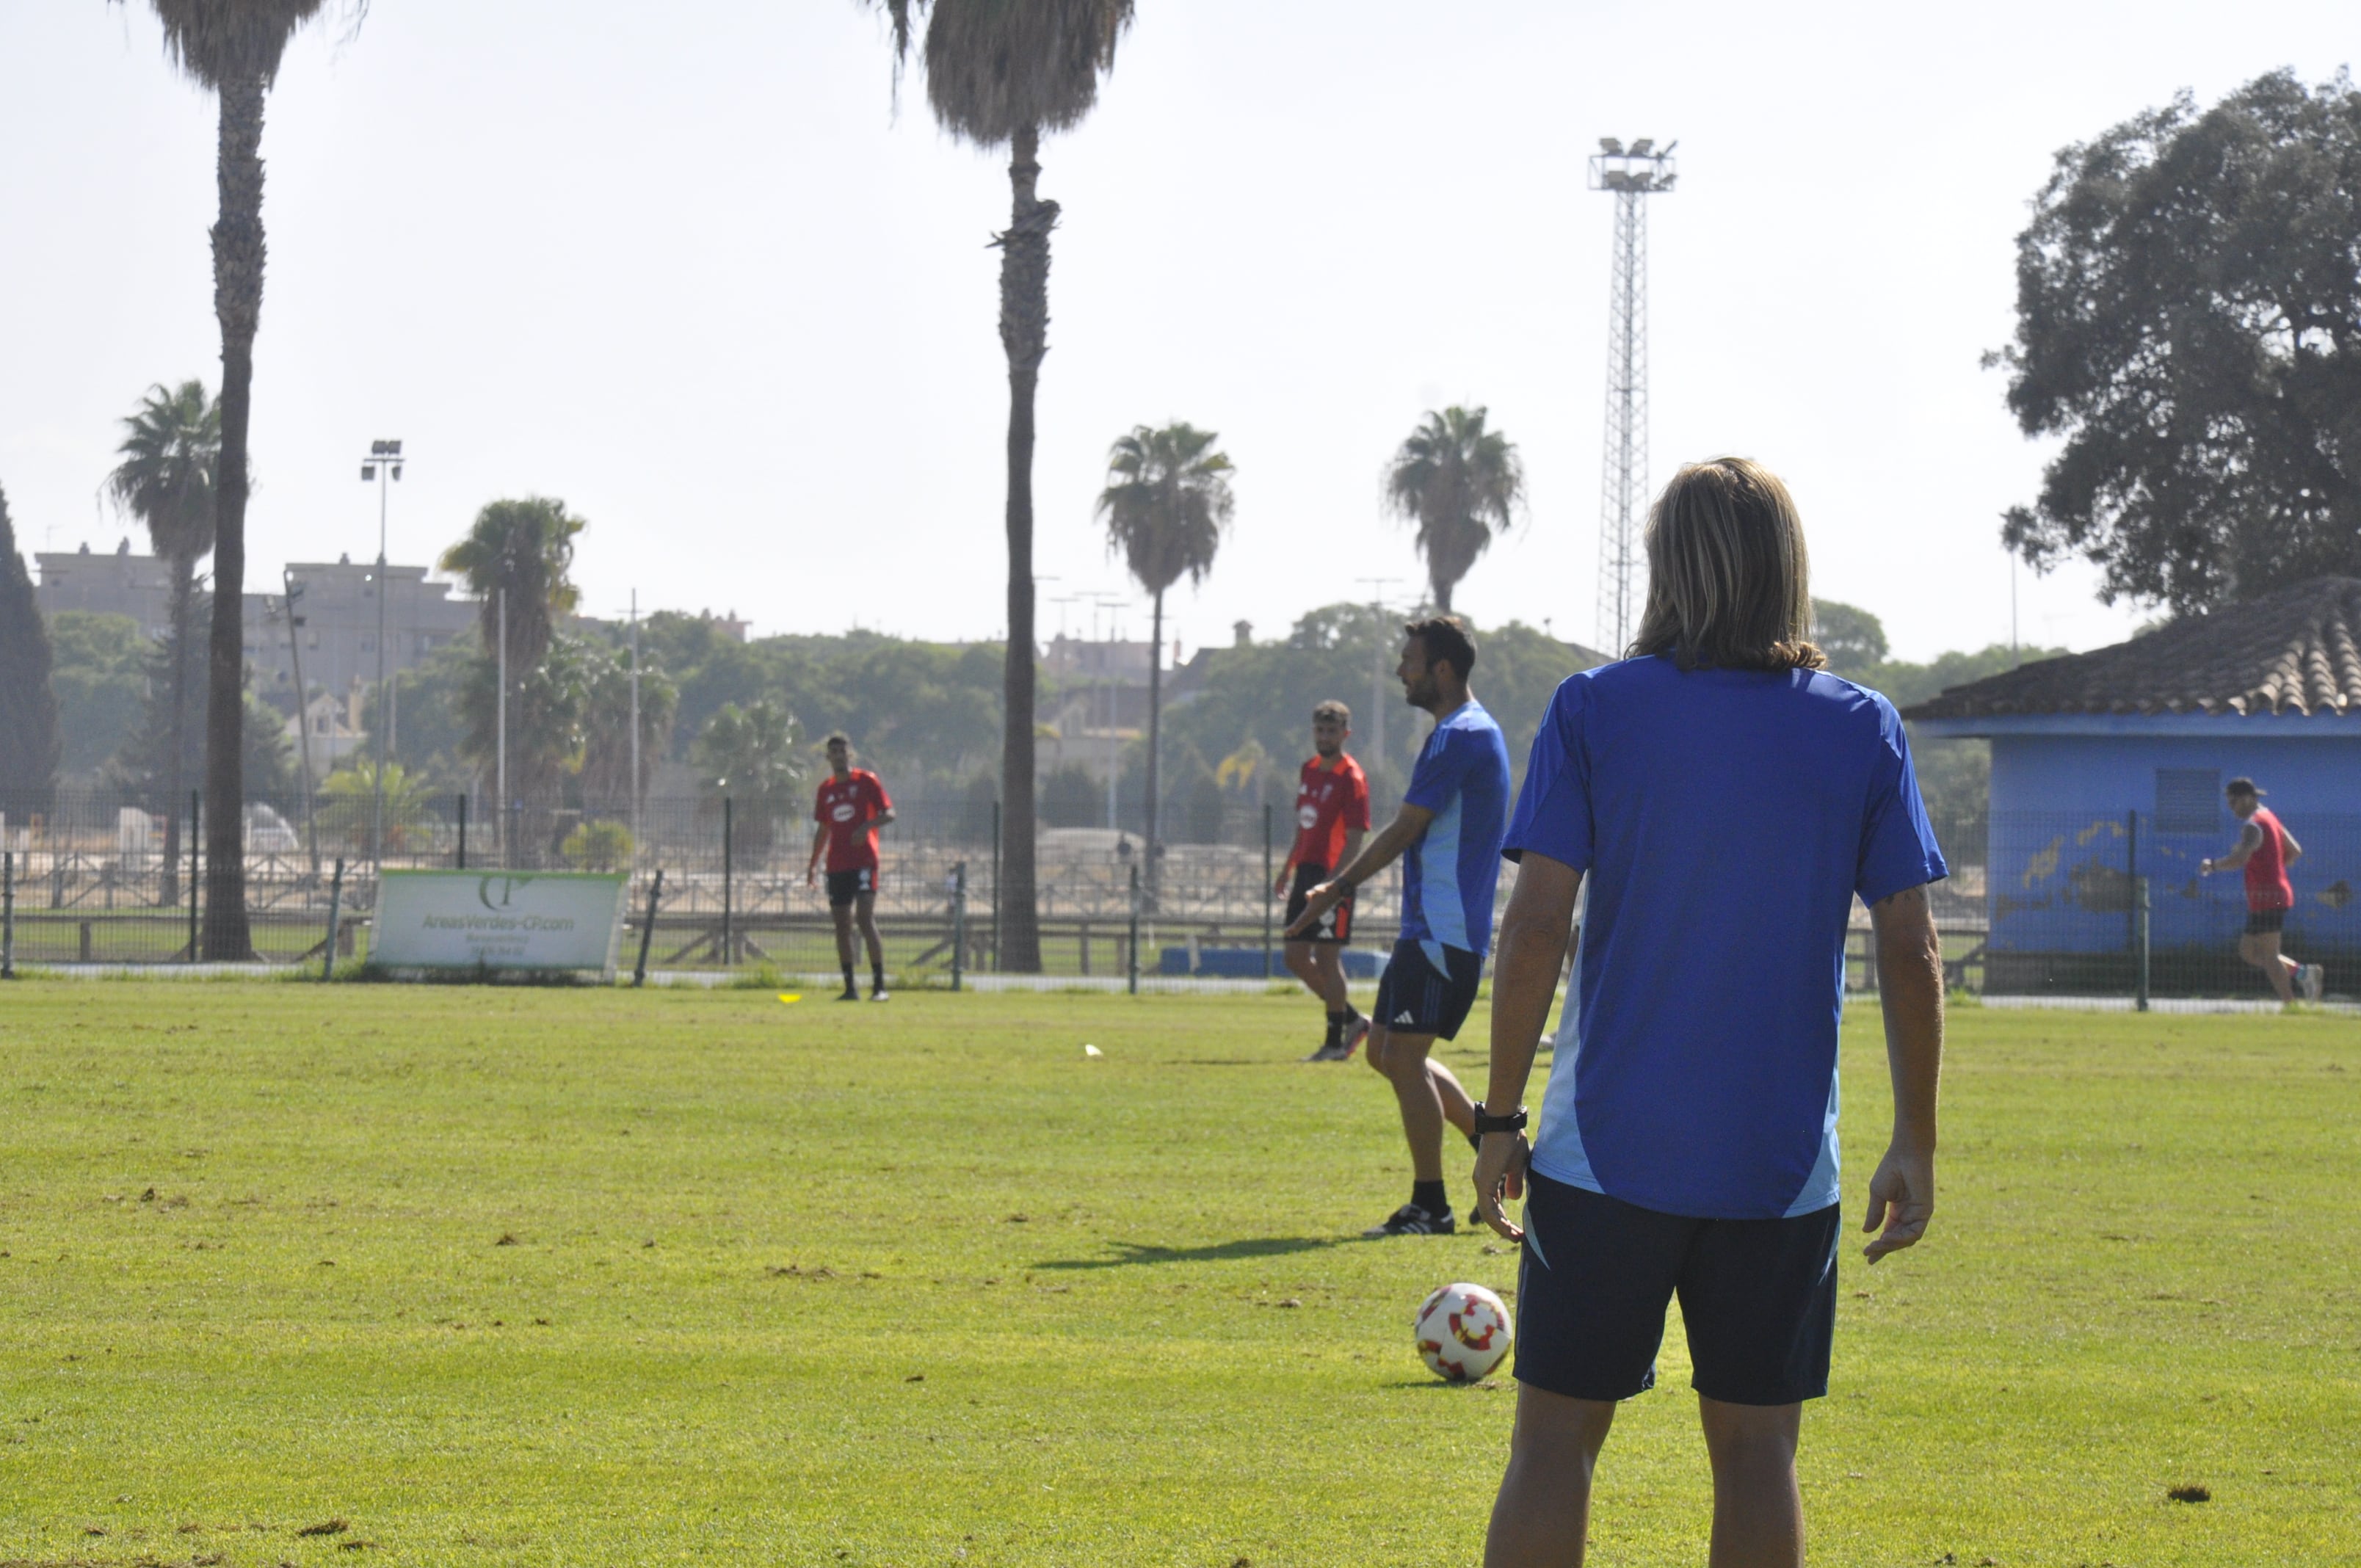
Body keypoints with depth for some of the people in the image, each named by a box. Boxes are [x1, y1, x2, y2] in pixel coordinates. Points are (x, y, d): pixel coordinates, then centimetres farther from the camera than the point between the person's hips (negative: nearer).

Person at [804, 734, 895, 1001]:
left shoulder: (866, 781, 0)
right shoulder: (826, 789, 15)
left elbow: (889, 814, -4)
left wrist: (868, 825, -22)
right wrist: (813, 864, 18)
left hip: (864, 861, -6)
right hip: (836, 866, 6)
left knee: (866, 919, -16)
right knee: (842, 925, 4)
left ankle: (879, 985, -16)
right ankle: (850, 988, 9)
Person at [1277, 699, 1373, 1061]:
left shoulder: (1351, 778, -10)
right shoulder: (1309, 771, 14)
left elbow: (1354, 841, -16)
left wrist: (1330, 885, -24)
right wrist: (1286, 873, 22)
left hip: (1335, 878, -8)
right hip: (1308, 872, 8)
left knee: (1326, 957, -6)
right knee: (1296, 958, 8)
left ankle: (1336, 1042, 3)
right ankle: (1352, 1019, 21)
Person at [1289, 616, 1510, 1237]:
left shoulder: (1461, 736, -15)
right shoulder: (1471, 731, 17)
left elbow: (1405, 830, -14)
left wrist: (1337, 889, -6)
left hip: (1443, 929, -10)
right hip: (1428, 925, 10)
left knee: (1403, 1056, -8)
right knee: (1387, 1052, 13)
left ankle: (1429, 1206, -3)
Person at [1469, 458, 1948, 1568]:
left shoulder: (1593, 710, -3)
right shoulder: (1862, 730, 1)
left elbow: (1534, 927, -7)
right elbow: (1910, 952, 1)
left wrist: (1499, 1119, 0)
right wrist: (1915, 1144, 8)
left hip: (1607, 1146, -1)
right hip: (1781, 1160, 1)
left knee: (1556, 1435, 4)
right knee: (1755, 1447, 8)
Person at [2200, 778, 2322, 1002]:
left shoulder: (2254, 826, -15)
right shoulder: (2270, 818, 16)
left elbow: (2239, 859, -30)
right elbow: (2295, 852, 24)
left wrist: (2212, 865, -17)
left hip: (2266, 897, -10)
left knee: (2269, 956, -7)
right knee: (2248, 950, 14)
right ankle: (2303, 972, 7)